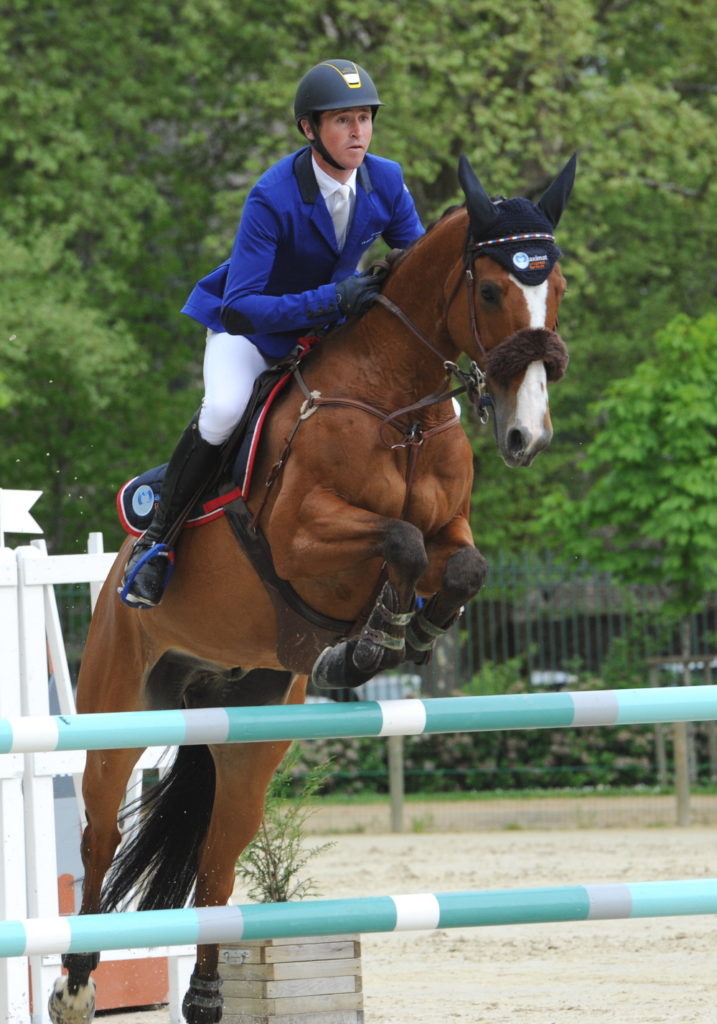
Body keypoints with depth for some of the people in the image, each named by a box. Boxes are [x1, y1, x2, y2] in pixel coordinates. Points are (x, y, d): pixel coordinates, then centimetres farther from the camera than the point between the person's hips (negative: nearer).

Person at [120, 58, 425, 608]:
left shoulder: (387, 182, -15)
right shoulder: (274, 197, -30)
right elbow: (241, 307, -34)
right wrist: (332, 299, -45)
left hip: (333, 328, 5)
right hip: (251, 323, -5)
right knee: (224, 409, -35)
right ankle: (156, 539, -15)